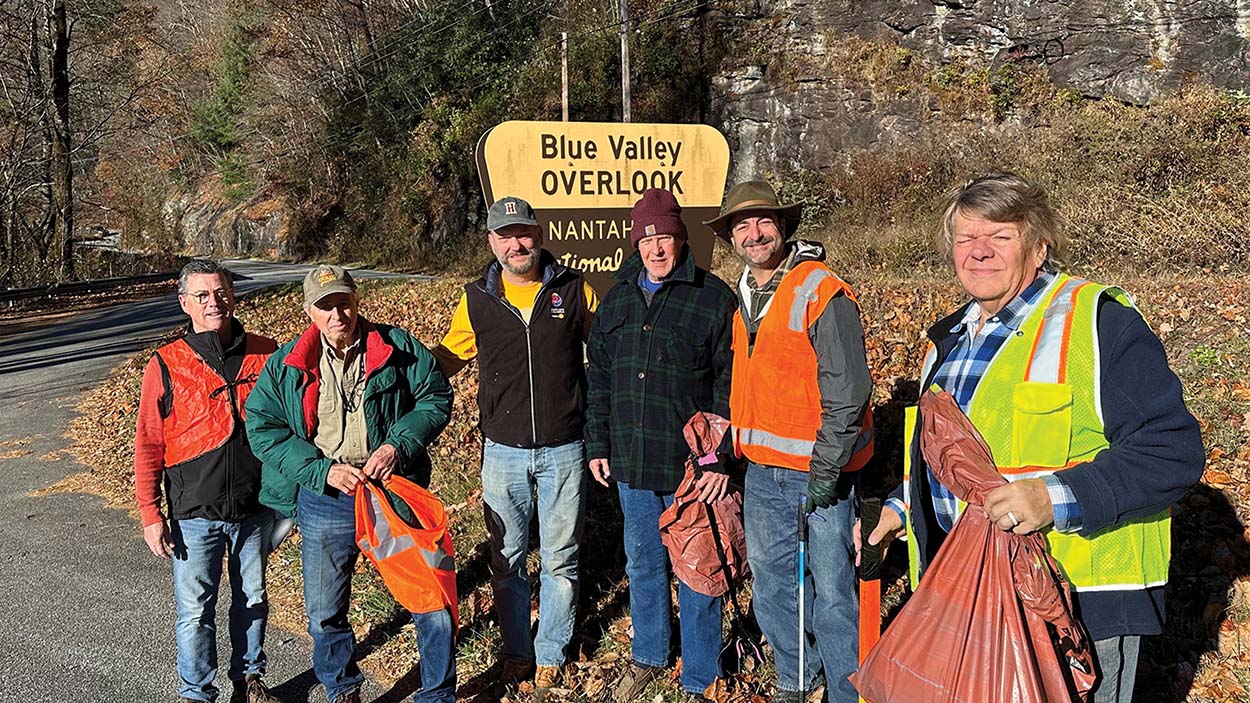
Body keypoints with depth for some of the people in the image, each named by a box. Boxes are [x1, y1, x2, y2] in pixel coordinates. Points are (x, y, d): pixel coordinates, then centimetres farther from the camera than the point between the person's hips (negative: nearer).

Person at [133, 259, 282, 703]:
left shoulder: (265, 354, -1)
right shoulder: (165, 365, -6)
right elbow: (148, 446, -3)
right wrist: (150, 515, -6)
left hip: (256, 508, 2)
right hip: (196, 514, -2)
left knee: (253, 600, 17)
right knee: (195, 611, 8)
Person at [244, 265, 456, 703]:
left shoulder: (399, 349, -1)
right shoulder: (284, 367, 2)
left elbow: (436, 398, 2)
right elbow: (263, 429, -3)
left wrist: (398, 445, -14)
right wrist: (323, 470, -14)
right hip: (324, 502, 1)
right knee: (325, 611, 14)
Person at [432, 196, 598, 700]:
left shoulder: (574, 289, -3)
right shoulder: (477, 299, 1)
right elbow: (446, 359, 13)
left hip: (563, 451, -1)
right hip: (503, 452, 1)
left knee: (560, 559, 10)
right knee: (507, 559, 13)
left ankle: (550, 655, 29)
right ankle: (516, 652, 32)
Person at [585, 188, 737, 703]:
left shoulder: (714, 298, -8)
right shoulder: (617, 299, 8)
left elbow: (731, 383, -10)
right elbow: (599, 377, 13)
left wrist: (721, 457, -15)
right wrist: (597, 444, 10)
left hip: (692, 467, -5)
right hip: (631, 465, 5)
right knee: (642, 565, 20)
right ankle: (648, 658, 41)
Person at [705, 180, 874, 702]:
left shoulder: (823, 293, -14)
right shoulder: (745, 298, 11)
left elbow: (847, 391, -17)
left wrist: (826, 470, -19)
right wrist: (733, 451, 18)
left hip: (819, 473, -8)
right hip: (761, 473, 8)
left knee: (831, 591, 1)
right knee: (771, 585, 18)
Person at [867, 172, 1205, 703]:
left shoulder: (1100, 323, -13)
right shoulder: (950, 338, 12)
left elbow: (1173, 449, -19)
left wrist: (1058, 497, -30)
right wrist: (903, 507, 15)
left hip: (1078, 604, -7)